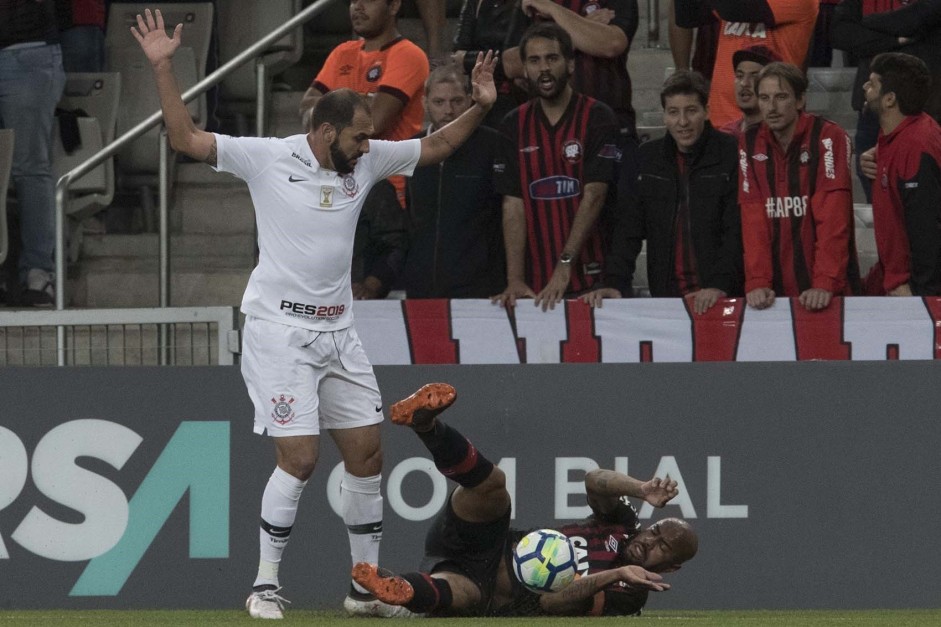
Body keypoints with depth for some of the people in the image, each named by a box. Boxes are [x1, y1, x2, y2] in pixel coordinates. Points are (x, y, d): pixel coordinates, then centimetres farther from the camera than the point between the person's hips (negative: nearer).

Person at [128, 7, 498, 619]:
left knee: (366, 451, 5)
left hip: (338, 330, 6)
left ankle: (367, 586, 17)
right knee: (299, 457, -13)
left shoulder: (367, 161, 8)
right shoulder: (266, 158, -7)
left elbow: (435, 147, 19)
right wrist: (164, 68, -18)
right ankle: (266, 585, -1)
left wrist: (480, 107, 6)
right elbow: (186, 138, -11)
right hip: (279, 327, -6)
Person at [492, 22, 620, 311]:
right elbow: (514, 204, 3)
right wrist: (514, 279, -8)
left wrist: (565, 265, -19)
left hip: (589, 277, -3)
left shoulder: (597, 118, -3)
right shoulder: (514, 125, 9)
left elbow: (594, 196, -10)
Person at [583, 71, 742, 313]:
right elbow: (629, 229, 9)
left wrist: (720, 284, -20)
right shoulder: (647, 159, 11)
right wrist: (615, 282, -5)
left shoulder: (731, 155, -3)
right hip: (666, 297, 3)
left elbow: (737, 230, -8)